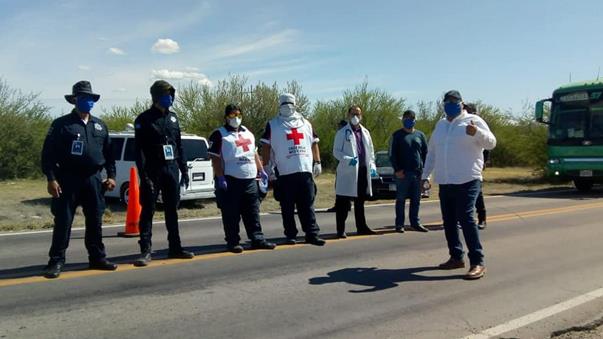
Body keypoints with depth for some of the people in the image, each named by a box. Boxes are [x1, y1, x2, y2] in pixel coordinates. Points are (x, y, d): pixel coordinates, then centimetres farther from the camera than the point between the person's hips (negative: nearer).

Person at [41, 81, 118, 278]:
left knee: (95, 221, 9)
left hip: (94, 179, 4)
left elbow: (108, 153, 17)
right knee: (63, 221, -2)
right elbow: (48, 154, -4)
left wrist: (111, 175, 7)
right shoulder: (61, 124, 0)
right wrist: (51, 179, -13)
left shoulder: (100, 126, 14)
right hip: (68, 179, -4)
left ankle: (97, 258, 18)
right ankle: (56, 261, 6)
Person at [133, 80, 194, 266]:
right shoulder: (144, 119, -5)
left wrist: (184, 170, 12)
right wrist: (144, 176, -18)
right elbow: (139, 150, -10)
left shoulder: (172, 117, 13)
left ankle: (175, 248, 20)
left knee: (172, 210, 11)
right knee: (148, 211, -3)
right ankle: (145, 251, 2)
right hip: (153, 171, -5)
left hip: (171, 170, 6)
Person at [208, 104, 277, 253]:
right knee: (231, 214, -1)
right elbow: (215, 159, -8)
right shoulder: (219, 135, -2)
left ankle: (257, 239, 14)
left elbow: (254, 154, 25)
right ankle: (233, 242, 8)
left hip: (250, 179, 6)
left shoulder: (247, 133, 19)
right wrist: (220, 179, -16)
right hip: (230, 181, -6)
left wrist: (261, 171, 17)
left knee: (253, 213, 8)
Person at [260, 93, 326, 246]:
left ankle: (312, 234, 5)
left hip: (305, 170, 3)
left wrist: (317, 162, 11)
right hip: (284, 173, -2)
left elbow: (314, 143, 19)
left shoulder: (305, 123, 18)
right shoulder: (272, 124, 7)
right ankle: (291, 235, 12)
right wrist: (267, 167, -4)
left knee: (308, 206, 3)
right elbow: (266, 147, 3)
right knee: (288, 208, 3)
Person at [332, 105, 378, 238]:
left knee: (360, 202, 15)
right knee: (343, 203, -2)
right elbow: (336, 151, -6)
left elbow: (371, 151, 19)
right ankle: (341, 230, 4)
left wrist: (372, 166, 6)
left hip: (363, 171, 5)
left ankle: (361, 227, 25)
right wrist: (348, 160, -21)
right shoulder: (342, 133, -1)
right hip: (347, 172, -5)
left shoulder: (365, 132, 16)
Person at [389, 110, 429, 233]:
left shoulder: (420, 135, 12)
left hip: (417, 172, 3)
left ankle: (415, 222, 17)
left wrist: (423, 168, 2)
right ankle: (399, 224, 6)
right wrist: (397, 170, -10)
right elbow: (392, 154, -1)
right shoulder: (397, 135, 3)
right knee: (401, 199, 1)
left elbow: (426, 153, 14)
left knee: (416, 199, 8)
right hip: (402, 173, -3)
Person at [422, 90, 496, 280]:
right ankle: (456, 257, 21)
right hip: (444, 182, 7)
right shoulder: (441, 125, 17)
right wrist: (425, 175, 19)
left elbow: (491, 143, -11)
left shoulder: (473, 121, 0)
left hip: (467, 181, -6)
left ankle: (477, 262, -9)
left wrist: (477, 133, -32)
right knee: (449, 221, 10)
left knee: (466, 219, -14)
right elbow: (431, 152, 22)